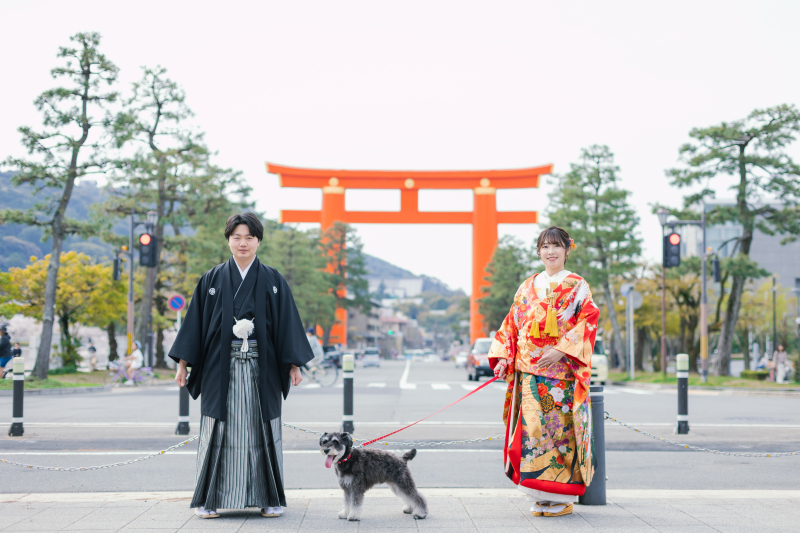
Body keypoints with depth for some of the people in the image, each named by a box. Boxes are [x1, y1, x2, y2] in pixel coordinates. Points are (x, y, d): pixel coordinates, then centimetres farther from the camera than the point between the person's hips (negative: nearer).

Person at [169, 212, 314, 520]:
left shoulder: (273, 281, 5)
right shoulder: (212, 280, 6)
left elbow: (287, 323, 4)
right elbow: (195, 322, 6)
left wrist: (294, 364, -3)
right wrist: (183, 362, 1)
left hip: (261, 367, 0)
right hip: (221, 366, 0)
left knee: (261, 430, 3)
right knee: (218, 430, 1)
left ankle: (269, 498, 12)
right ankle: (209, 498, 8)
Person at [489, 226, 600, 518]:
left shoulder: (577, 286, 5)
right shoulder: (528, 287, 17)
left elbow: (589, 320, -6)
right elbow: (512, 324, 16)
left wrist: (562, 349, -17)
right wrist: (503, 358, 3)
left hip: (563, 370, -4)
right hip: (529, 371, 4)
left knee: (561, 428, -7)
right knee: (532, 426, -1)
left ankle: (562, 497, 1)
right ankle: (539, 498, 5)